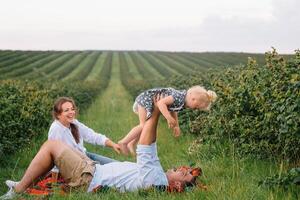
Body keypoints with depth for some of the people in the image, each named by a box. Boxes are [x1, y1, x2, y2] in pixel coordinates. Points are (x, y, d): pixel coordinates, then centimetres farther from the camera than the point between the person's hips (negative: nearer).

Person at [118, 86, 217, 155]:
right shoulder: (179, 97, -30)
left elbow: (173, 110, 15)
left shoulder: (183, 101, 0)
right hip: (145, 99, -9)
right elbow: (161, 103, -36)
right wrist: (169, 118, -40)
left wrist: (176, 126, 9)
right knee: (144, 125, -11)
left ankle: (131, 144, 22)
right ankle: (123, 142, -2)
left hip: (150, 102, 9)